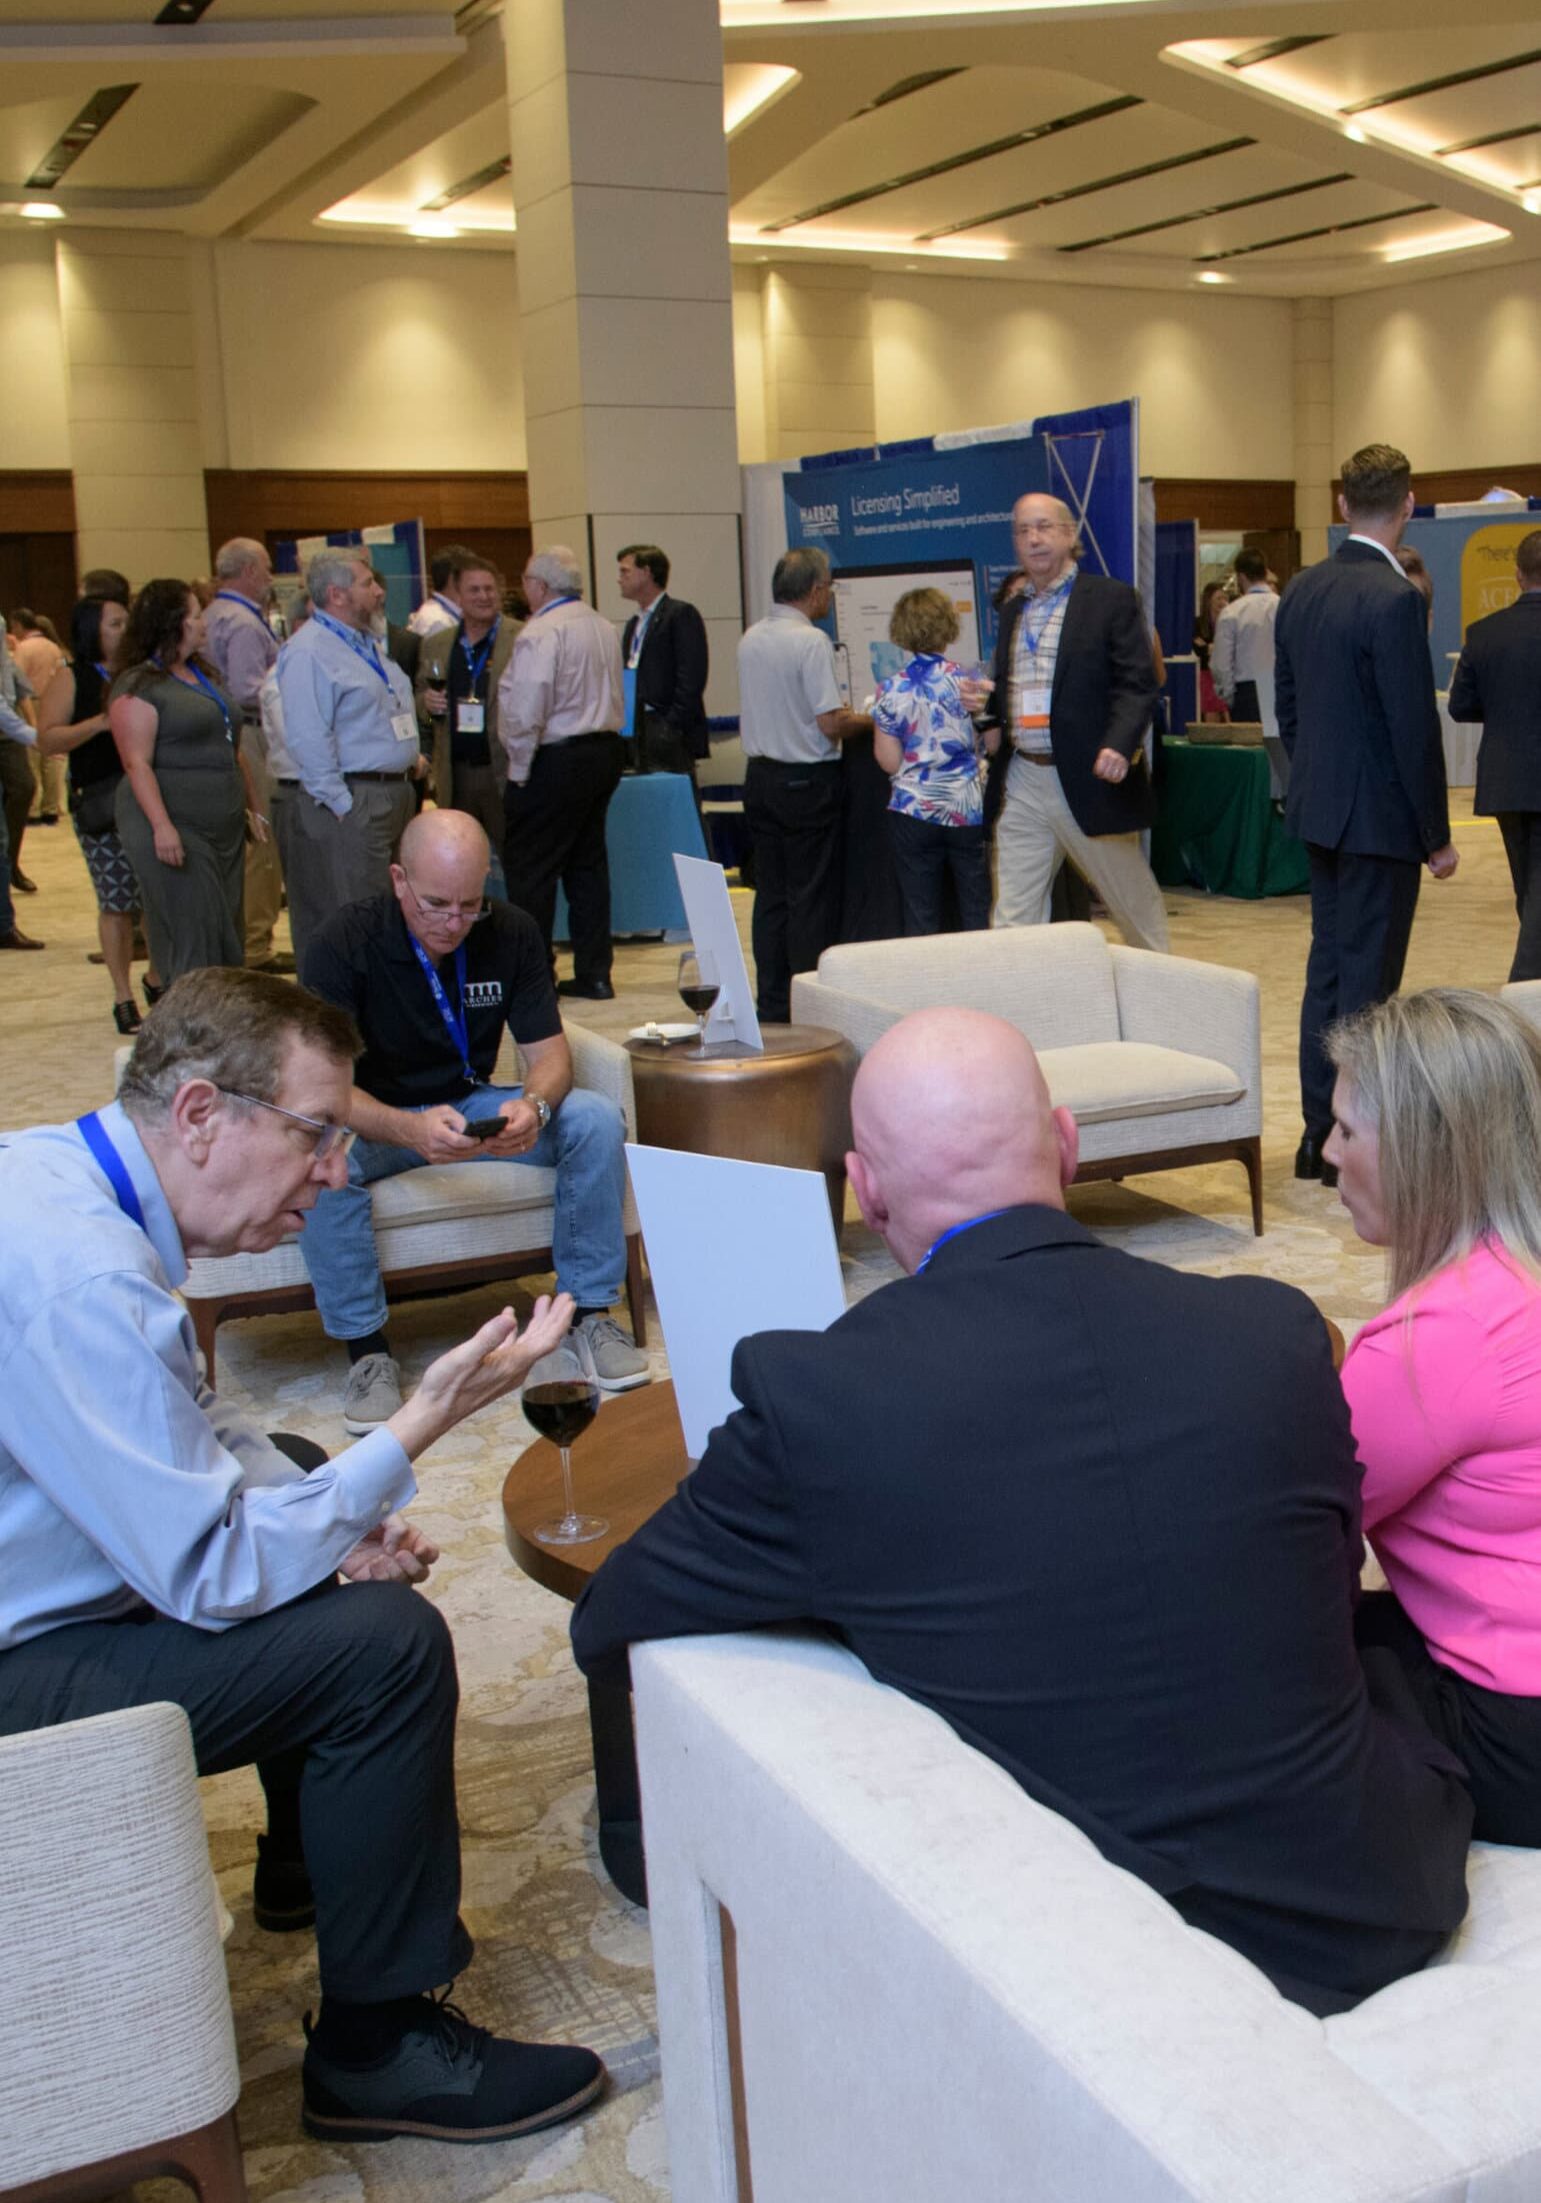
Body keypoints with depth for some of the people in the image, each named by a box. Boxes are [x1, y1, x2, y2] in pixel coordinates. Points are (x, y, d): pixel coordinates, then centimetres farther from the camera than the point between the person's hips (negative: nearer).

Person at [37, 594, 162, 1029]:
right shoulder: (72, 678, 1)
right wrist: (101, 722, -17)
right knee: (117, 903, 0)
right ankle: (123, 998, 11)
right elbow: (47, 739, -7)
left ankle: (158, 978, 23)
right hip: (101, 808, -3)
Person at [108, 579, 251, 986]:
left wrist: (250, 806, 21)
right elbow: (137, 763, -16)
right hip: (176, 830, -8)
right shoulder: (138, 685, -9)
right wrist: (161, 825, -24)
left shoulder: (202, 675, 17)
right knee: (193, 939, -8)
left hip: (224, 827, 8)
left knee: (227, 934, 8)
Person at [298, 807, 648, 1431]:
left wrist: (534, 1105, -35)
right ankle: (366, 1348, -21)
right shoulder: (344, 944, -19)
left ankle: (591, 1309, -9)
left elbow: (549, 1051, -9)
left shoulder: (512, 934, -8)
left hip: (475, 1105, 3)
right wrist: (409, 1129, -46)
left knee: (596, 1120, -21)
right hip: (378, 1118, -3)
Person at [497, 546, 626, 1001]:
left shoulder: (541, 632, -16)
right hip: (605, 753, 9)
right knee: (588, 864, 14)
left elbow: (525, 711, -21)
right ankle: (594, 973, 18)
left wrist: (519, 769, -11)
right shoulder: (603, 627, 12)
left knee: (530, 870, -1)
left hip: (556, 760, -9)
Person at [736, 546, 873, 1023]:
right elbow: (830, 724, -19)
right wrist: (867, 721, 0)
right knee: (812, 897, -1)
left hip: (760, 777, 7)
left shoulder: (750, 639, 7)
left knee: (770, 894, 11)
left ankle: (771, 1004, 16)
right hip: (807, 782, -7)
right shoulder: (811, 642, -16)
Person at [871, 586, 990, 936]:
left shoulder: (893, 690, -5)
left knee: (921, 918, 3)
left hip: (915, 811, -1)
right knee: (977, 912, 8)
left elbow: (890, 762, -3)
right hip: (968, 809, 1)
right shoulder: (965, 680, -4)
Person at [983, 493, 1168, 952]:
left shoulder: (1112, 599, -2)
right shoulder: (1012, 612, 17)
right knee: (1013, 921, 2)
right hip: (1021, 782, 5)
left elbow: (1137, 684, -9)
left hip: (1089, 779, -5)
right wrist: (990, 719, 4)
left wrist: (1118, 745, -25)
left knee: (1136, 905, 9)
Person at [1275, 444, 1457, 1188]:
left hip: (1319, 811, 8)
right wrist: (1437, 835, -10)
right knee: (1367, 976, -1)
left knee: (1328, 966, 15)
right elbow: (1414, 727, -17)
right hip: (1379, 817, -8)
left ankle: (1317, 1133, 21)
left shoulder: (1301, 590, 6)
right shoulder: (1393, 599, -18)